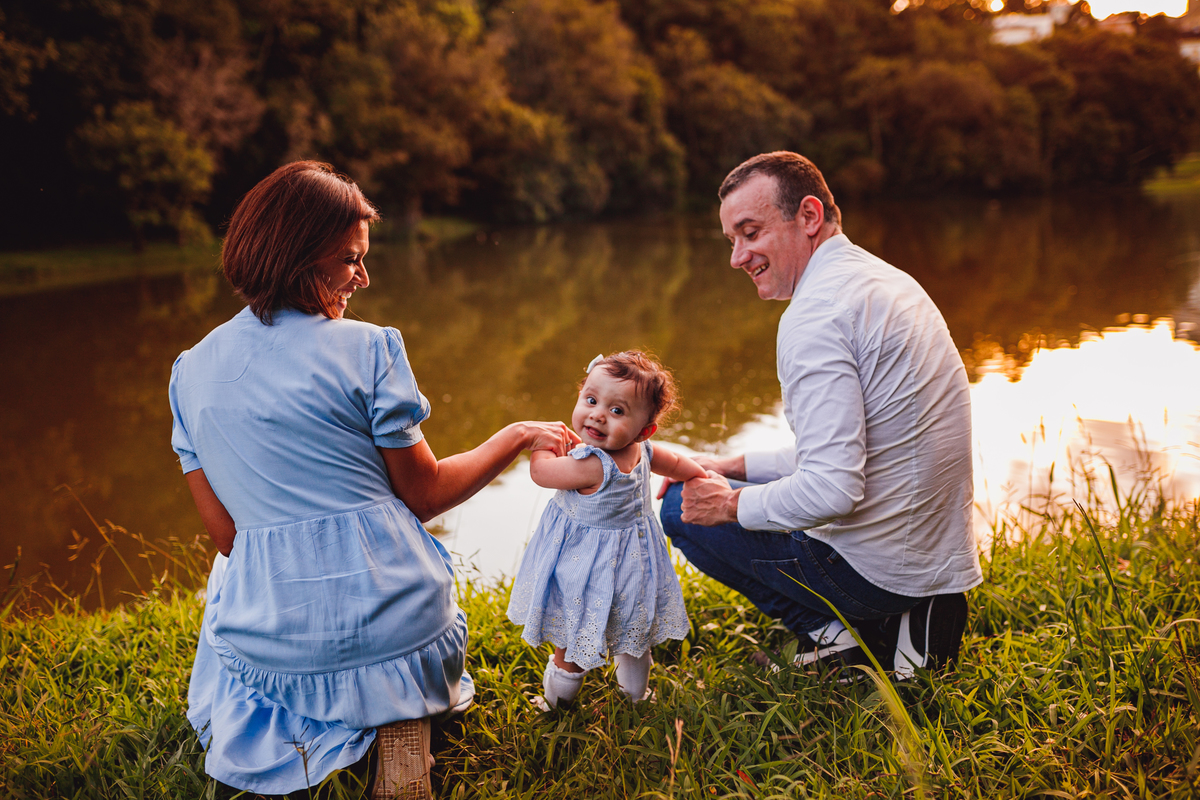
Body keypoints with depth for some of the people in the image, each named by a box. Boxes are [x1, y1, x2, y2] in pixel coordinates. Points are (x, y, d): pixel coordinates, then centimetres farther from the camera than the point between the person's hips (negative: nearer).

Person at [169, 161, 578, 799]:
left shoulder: (191, 370, 5)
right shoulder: (366, 349, -9)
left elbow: (225, 532, 7)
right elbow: (423, 494, 0)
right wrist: (518, 437, 11)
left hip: (272, 628, 4)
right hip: (389, 618, -3)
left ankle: (299, 743, 4)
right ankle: (398, 732, 1)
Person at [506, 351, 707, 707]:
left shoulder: (592, 465, -37)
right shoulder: (643, 451, -12)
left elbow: (540, 471, -23)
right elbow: (678, 464, 9)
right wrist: (701, 476, 30)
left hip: (585, 564, -7)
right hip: (633, 555, 7)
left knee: (570, 632, 19)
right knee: (630, 628, 29)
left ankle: (561, 689, 41)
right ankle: (636, 689, 49)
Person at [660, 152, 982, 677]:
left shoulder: (815, 314, -21)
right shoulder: (887, 281, 11)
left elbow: (832, 490, -28)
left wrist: (730, 504, -10)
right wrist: (736, 467, 19)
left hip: (876, 569, -9)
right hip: (942, 554, 9)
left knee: (684, 508, 6)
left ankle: (836, 634, 1)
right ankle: (904, 623, 12)